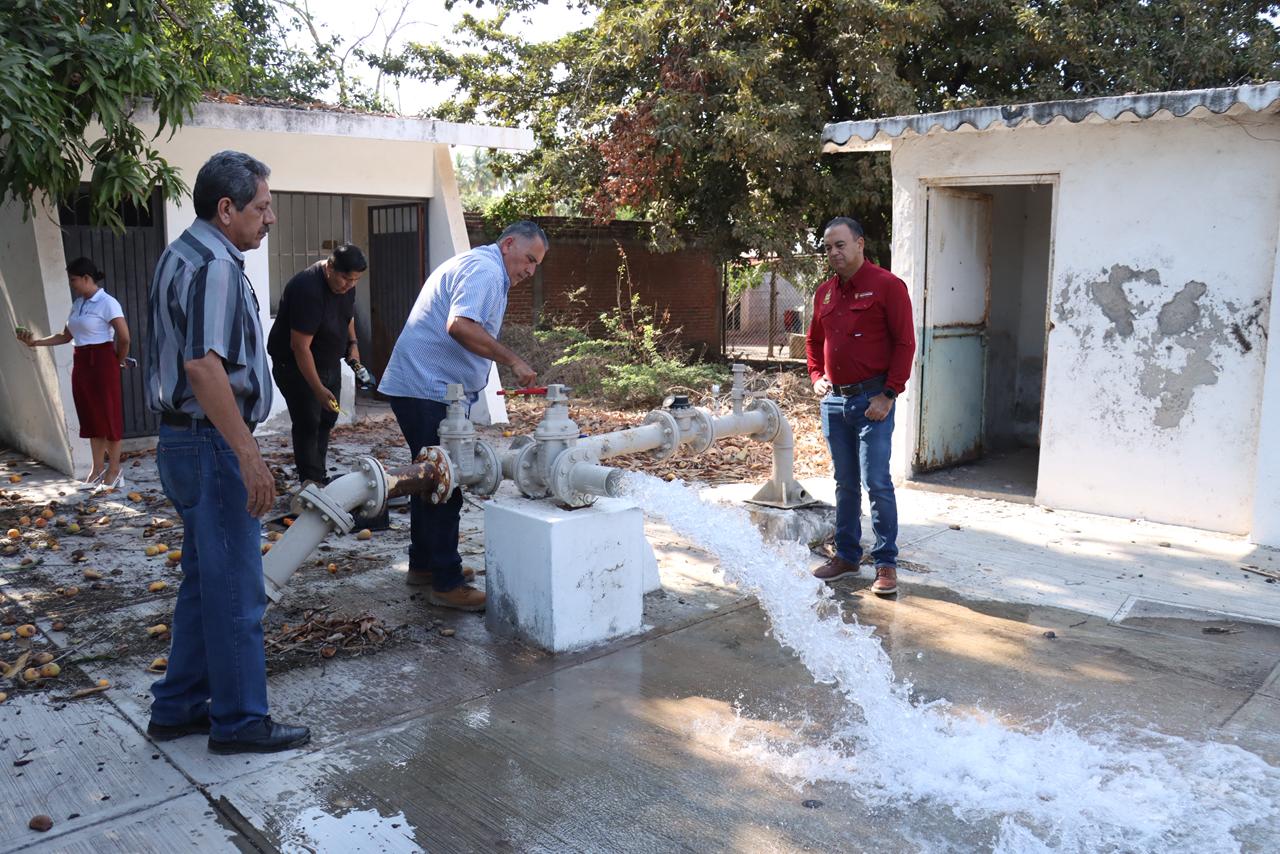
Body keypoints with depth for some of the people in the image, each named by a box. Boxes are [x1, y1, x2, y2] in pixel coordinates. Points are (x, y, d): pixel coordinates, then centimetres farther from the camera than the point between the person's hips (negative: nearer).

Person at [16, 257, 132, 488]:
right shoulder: (77, 304, 13)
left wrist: (119, 360, -2)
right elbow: (66, 336, 17)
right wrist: (35, 342, 7)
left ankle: (114, 470, 7)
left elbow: (124, 337, -16)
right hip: (81, 363, 8)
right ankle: (98, 468, 18)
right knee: (91, 416, 10)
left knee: (109, 415, -1)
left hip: (102, 362, -8)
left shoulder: (107, 303, -12)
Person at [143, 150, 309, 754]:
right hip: (210, 444, -11)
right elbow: (204, 365, -27)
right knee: (235, 590, 0)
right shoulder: (213, 266, -17)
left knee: (204, 583, 18)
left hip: (187, 439, 11)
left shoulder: (184, 256, 16)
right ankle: (239, 722, 12)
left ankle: (179, 708, 28)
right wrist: (247, 455, -26)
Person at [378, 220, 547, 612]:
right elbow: (460, 326, -29)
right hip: (429, 390, -11)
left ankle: (423, 565, 30)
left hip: (420, 387, 11)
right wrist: (513, 361, -24)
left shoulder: (475, 265, 21)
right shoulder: (486, 269, -14)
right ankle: (447, 584, -1)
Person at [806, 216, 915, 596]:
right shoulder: (824, 292, 12)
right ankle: (846, 555, 24)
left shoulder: (887, 286, -7)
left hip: (872, 400, -6)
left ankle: (886, 562, 6)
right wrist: (816, 376, 10)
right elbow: (814, 340, 25)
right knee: (845, 483, 14)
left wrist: (889, 394, -15)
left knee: (876, 483, -5)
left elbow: (905, 343, -10)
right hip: (834, 400, 6)